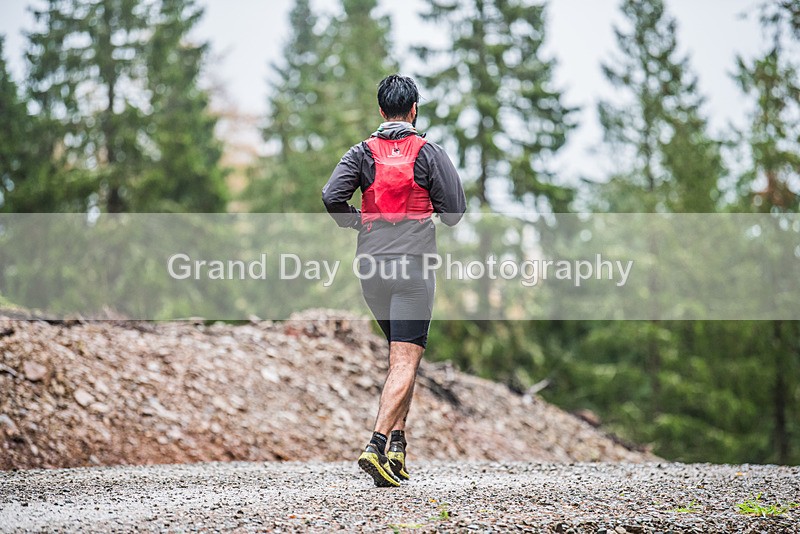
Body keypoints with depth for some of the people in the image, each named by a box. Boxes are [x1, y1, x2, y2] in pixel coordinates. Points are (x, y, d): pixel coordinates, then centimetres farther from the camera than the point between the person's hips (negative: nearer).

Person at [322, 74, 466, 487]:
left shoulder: (362, 153, 6)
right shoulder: (429, 153, 0)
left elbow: (331, 196, -9)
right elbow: (455, 212, -2)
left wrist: (356, 223, 9)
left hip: (371, 267, 4)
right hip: (413, 266, -4)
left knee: (400, 356, 19)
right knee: (405, 362, -7)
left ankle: (398, 444, 15)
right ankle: (377, 445, -22)